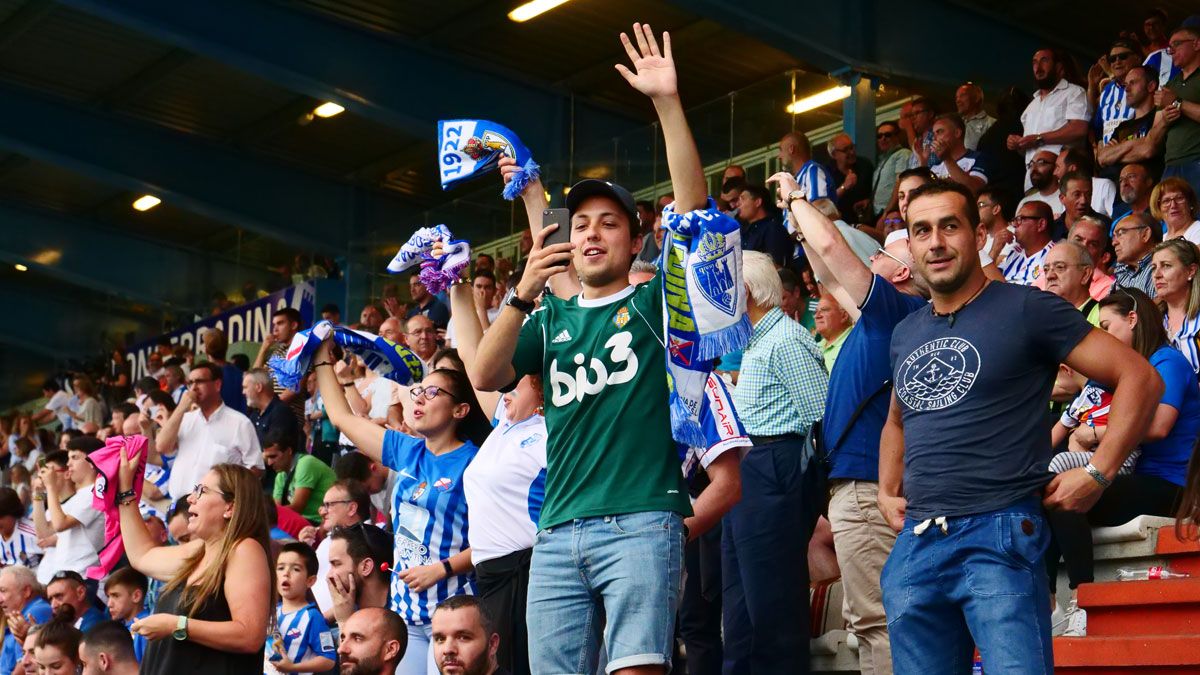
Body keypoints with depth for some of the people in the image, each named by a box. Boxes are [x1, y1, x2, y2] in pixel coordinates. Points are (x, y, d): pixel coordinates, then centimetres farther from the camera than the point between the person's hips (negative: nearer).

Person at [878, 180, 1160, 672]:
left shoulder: (1027, 310, -4)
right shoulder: (905, 334, 16)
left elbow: (1139, 377, -5)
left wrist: (1097, 474, -10)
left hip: (999, 538, -6)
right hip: (915, 544, 6)